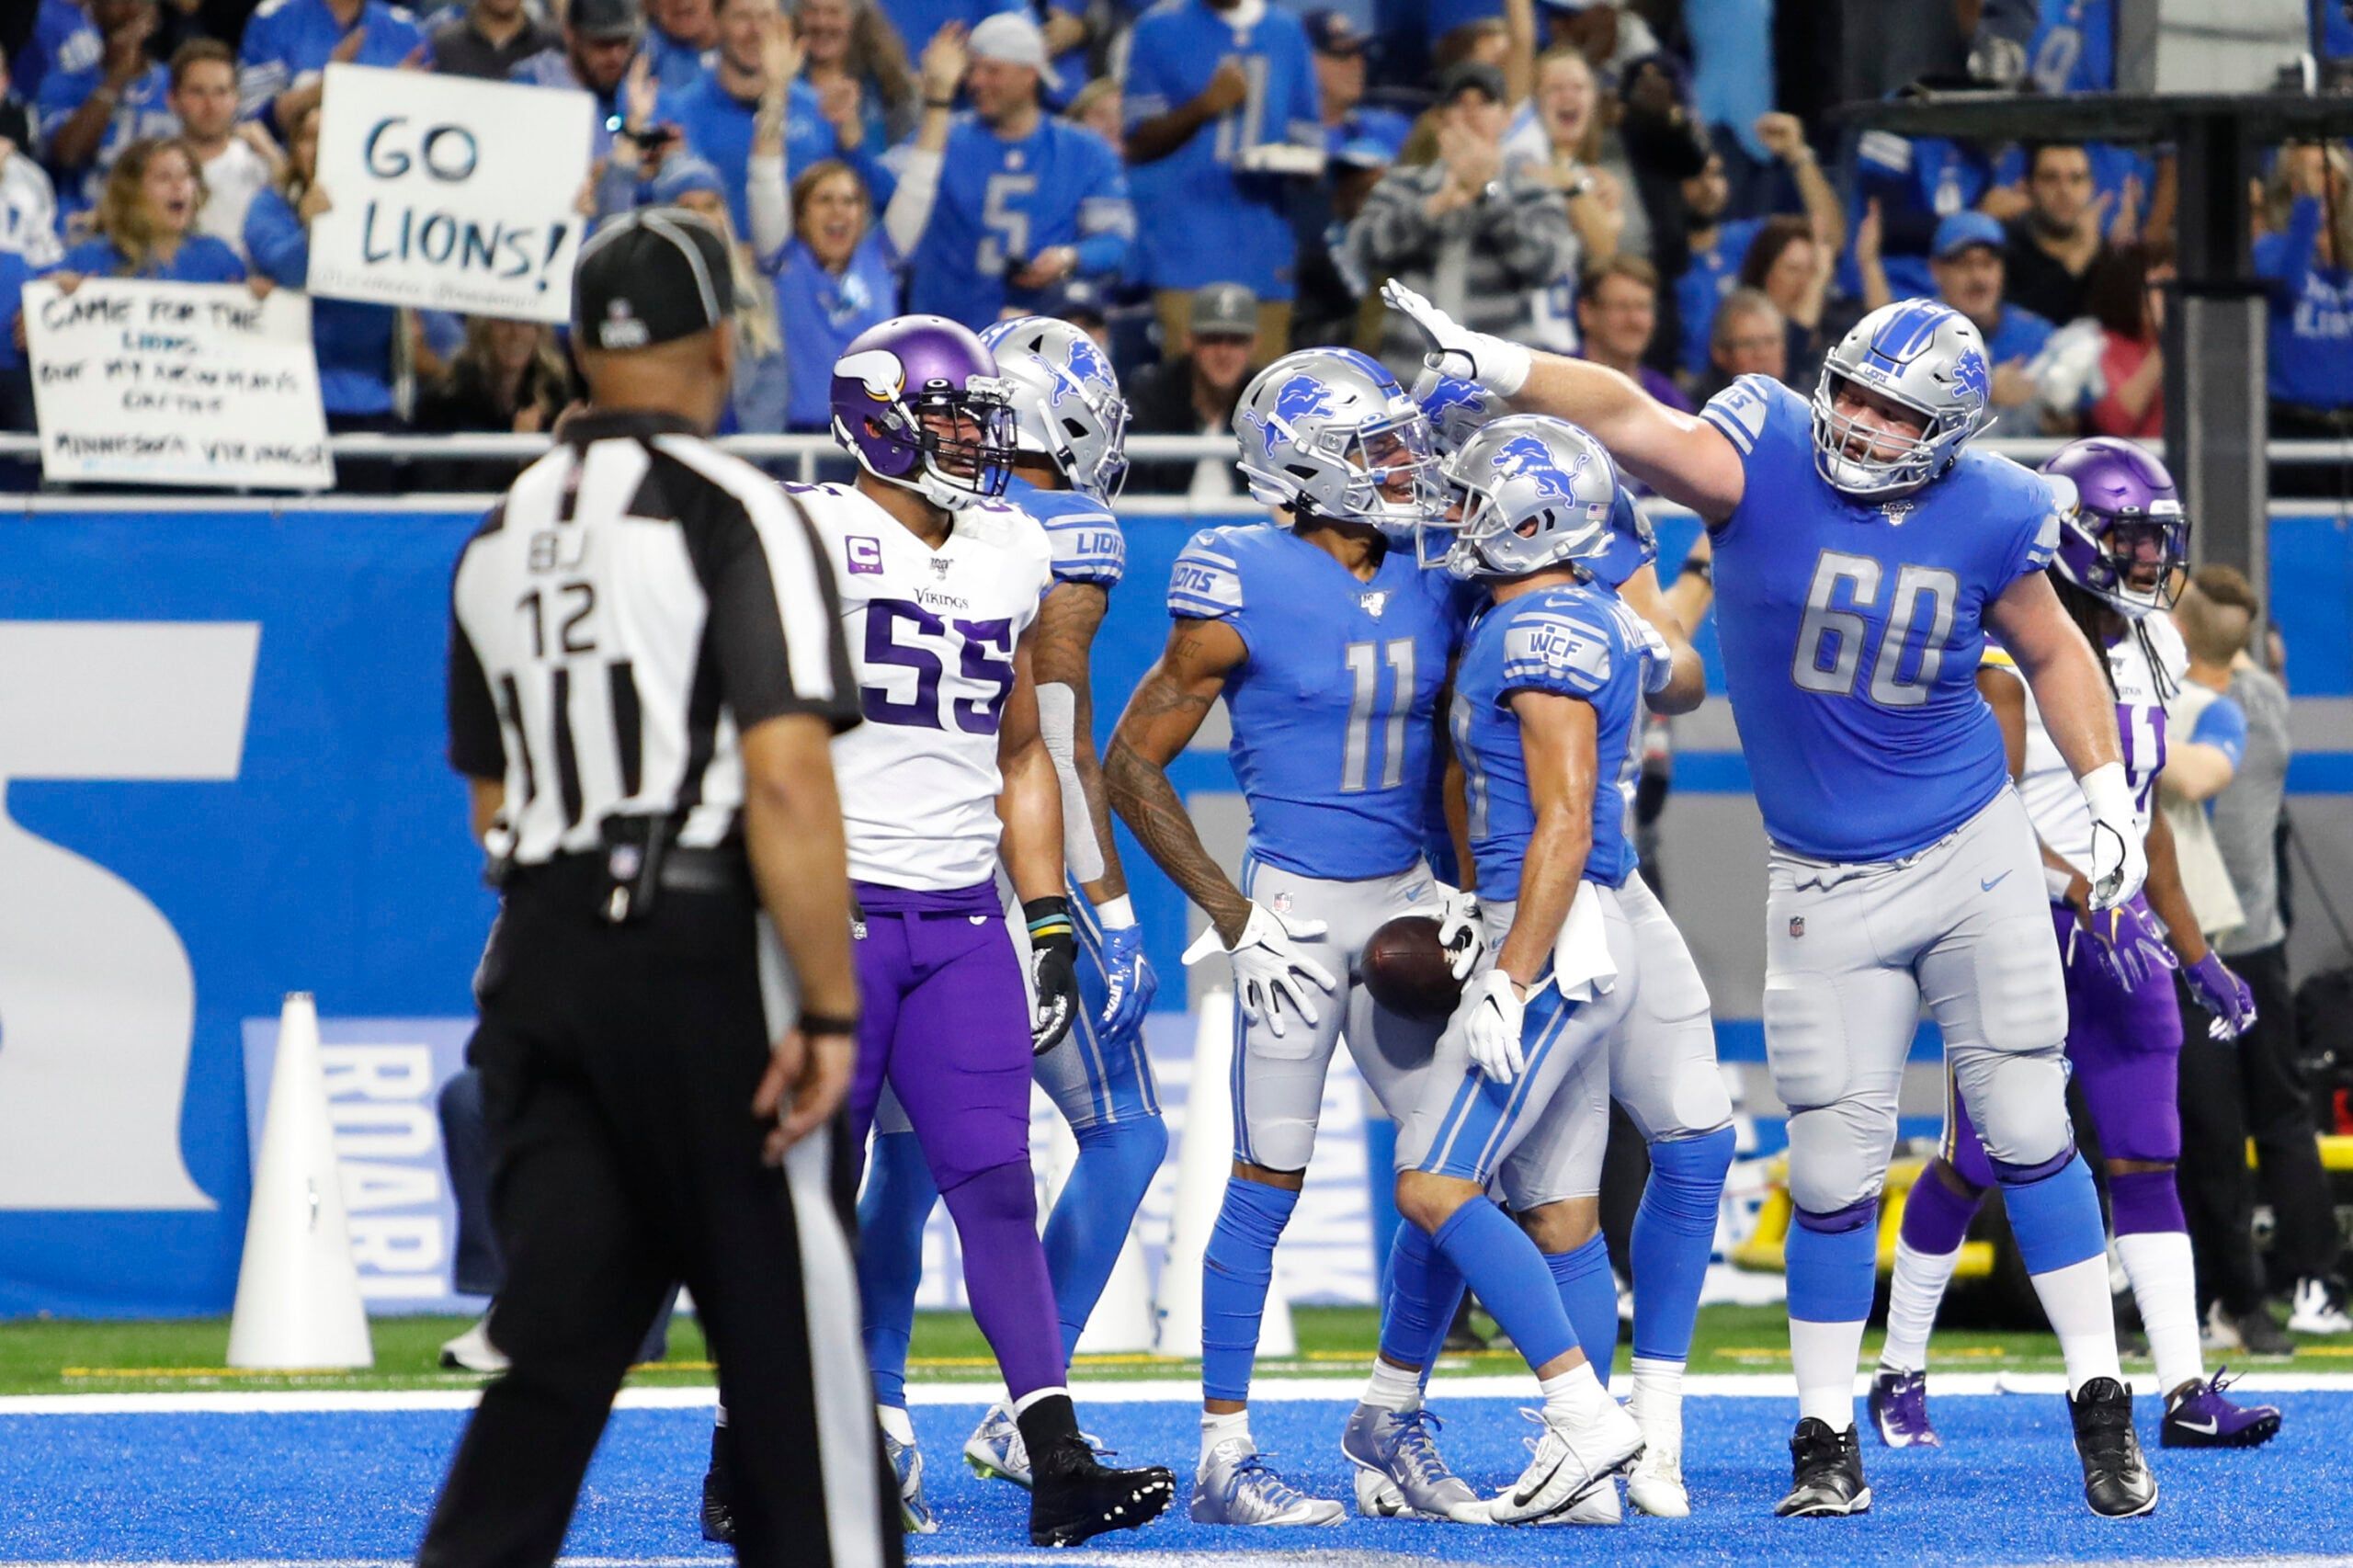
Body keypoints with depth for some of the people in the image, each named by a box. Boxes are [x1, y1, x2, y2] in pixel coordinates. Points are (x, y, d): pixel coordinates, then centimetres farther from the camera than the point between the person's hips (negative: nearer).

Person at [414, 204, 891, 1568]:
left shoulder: (503, 539, 13)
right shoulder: (734, 512, -9)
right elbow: (785, 775, -18)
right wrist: (829, 1011, -17)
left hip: (540, 959, 6)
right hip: (705, 957, -6)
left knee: (555, 1347, 4)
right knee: (792, 1352, 3)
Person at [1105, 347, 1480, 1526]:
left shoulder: (1429, 586, 6)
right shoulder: (1245, 592, -12)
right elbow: (1132, 764, -8)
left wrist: (1460, 890, 5)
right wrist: (1232, 916, -11)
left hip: (1403, 900, 6)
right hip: (1296, 906, -6)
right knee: (1271, 1180, -4)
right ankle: (1222, 1456, 3)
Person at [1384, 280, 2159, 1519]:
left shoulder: (1988, 520, -7)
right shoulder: (1767, 462, -13)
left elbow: (2052, 653, 11)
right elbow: (1629, 421, -28)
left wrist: (2109, 800, 7)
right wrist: (1496, 367, -42)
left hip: (1974, 857, 1)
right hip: (1824, 890, -1)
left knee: (2028, 1135, 4)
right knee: (1835, 1170, 1)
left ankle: (2102, 1408, 14)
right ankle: (1825, 1440, 13)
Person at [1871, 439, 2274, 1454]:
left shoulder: (2147, 647, 12)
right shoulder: (2014, 648, -13)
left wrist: (2197, 959, 19)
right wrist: (2084, 896, -31)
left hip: (2121, 935, 7)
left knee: (2147, 1163, 1)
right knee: (1973, 1165, 1)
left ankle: (2187, 1392, -3)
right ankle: (1900, 1375, 15)